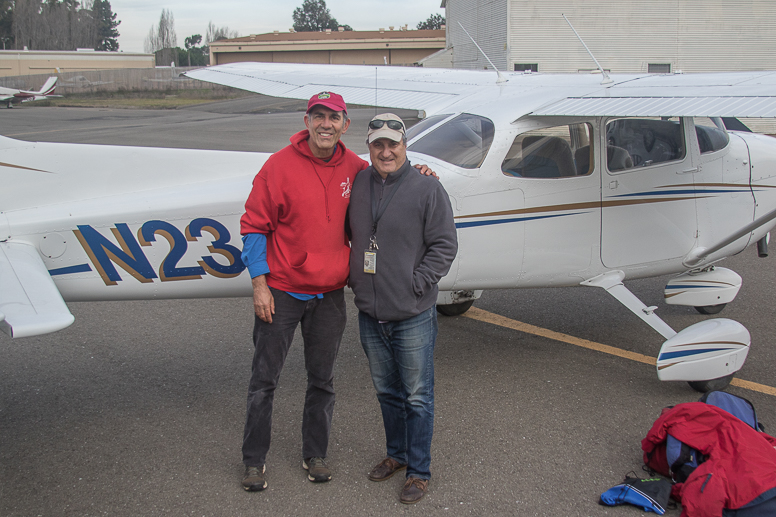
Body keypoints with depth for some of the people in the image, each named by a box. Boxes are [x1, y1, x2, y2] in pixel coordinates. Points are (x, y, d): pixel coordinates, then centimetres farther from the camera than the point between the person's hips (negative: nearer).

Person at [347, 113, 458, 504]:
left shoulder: (427, 188, -8)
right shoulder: (357, 185, 6)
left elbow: (444, 245, -8)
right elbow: (346, 235, 20)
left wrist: (416, 284, -14)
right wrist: (355, 277, 10)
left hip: (413, 316, -5)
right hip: (370, 314, 5)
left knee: (417, 397, 5)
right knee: (386, 391, 19)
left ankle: (419, 471, 18)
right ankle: (396, 454, 38)